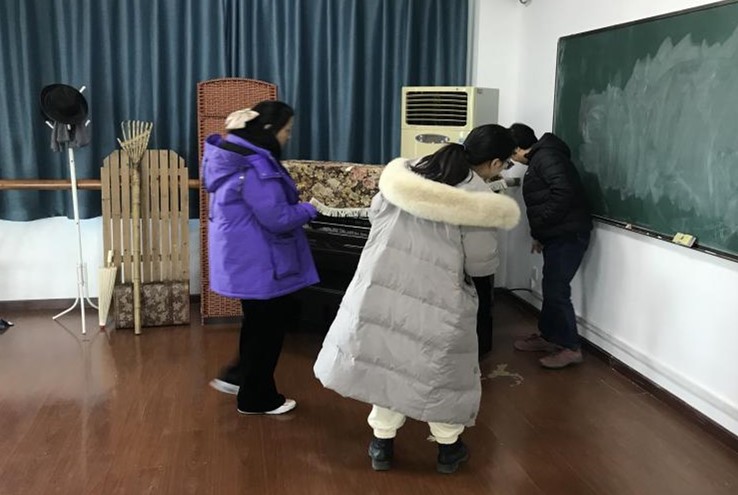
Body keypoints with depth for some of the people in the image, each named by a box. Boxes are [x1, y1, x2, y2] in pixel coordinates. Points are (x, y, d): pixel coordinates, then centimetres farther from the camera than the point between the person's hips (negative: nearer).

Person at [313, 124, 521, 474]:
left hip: (382, 284, 4)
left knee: (388, 360, 18)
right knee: (442, 369, 16)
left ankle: (382, 444, 30)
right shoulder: (478, 199, -12)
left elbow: (376, 213, 14)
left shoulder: (407, 172, 3)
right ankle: (448, 448, 32)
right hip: (435, 300, -4)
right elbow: (480, 265, -7)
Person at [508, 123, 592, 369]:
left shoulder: (546, 156, -15)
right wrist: (540, 234, 21)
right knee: (550, 288, 15)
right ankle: (547, 336, 26)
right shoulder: (540, 159, 18)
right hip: (558, 234, 11)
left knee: (557, 290, -8)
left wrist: (539, 226, -18)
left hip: (568, 235, -11)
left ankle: (571, 348, 1)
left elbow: (564, 192, -26)